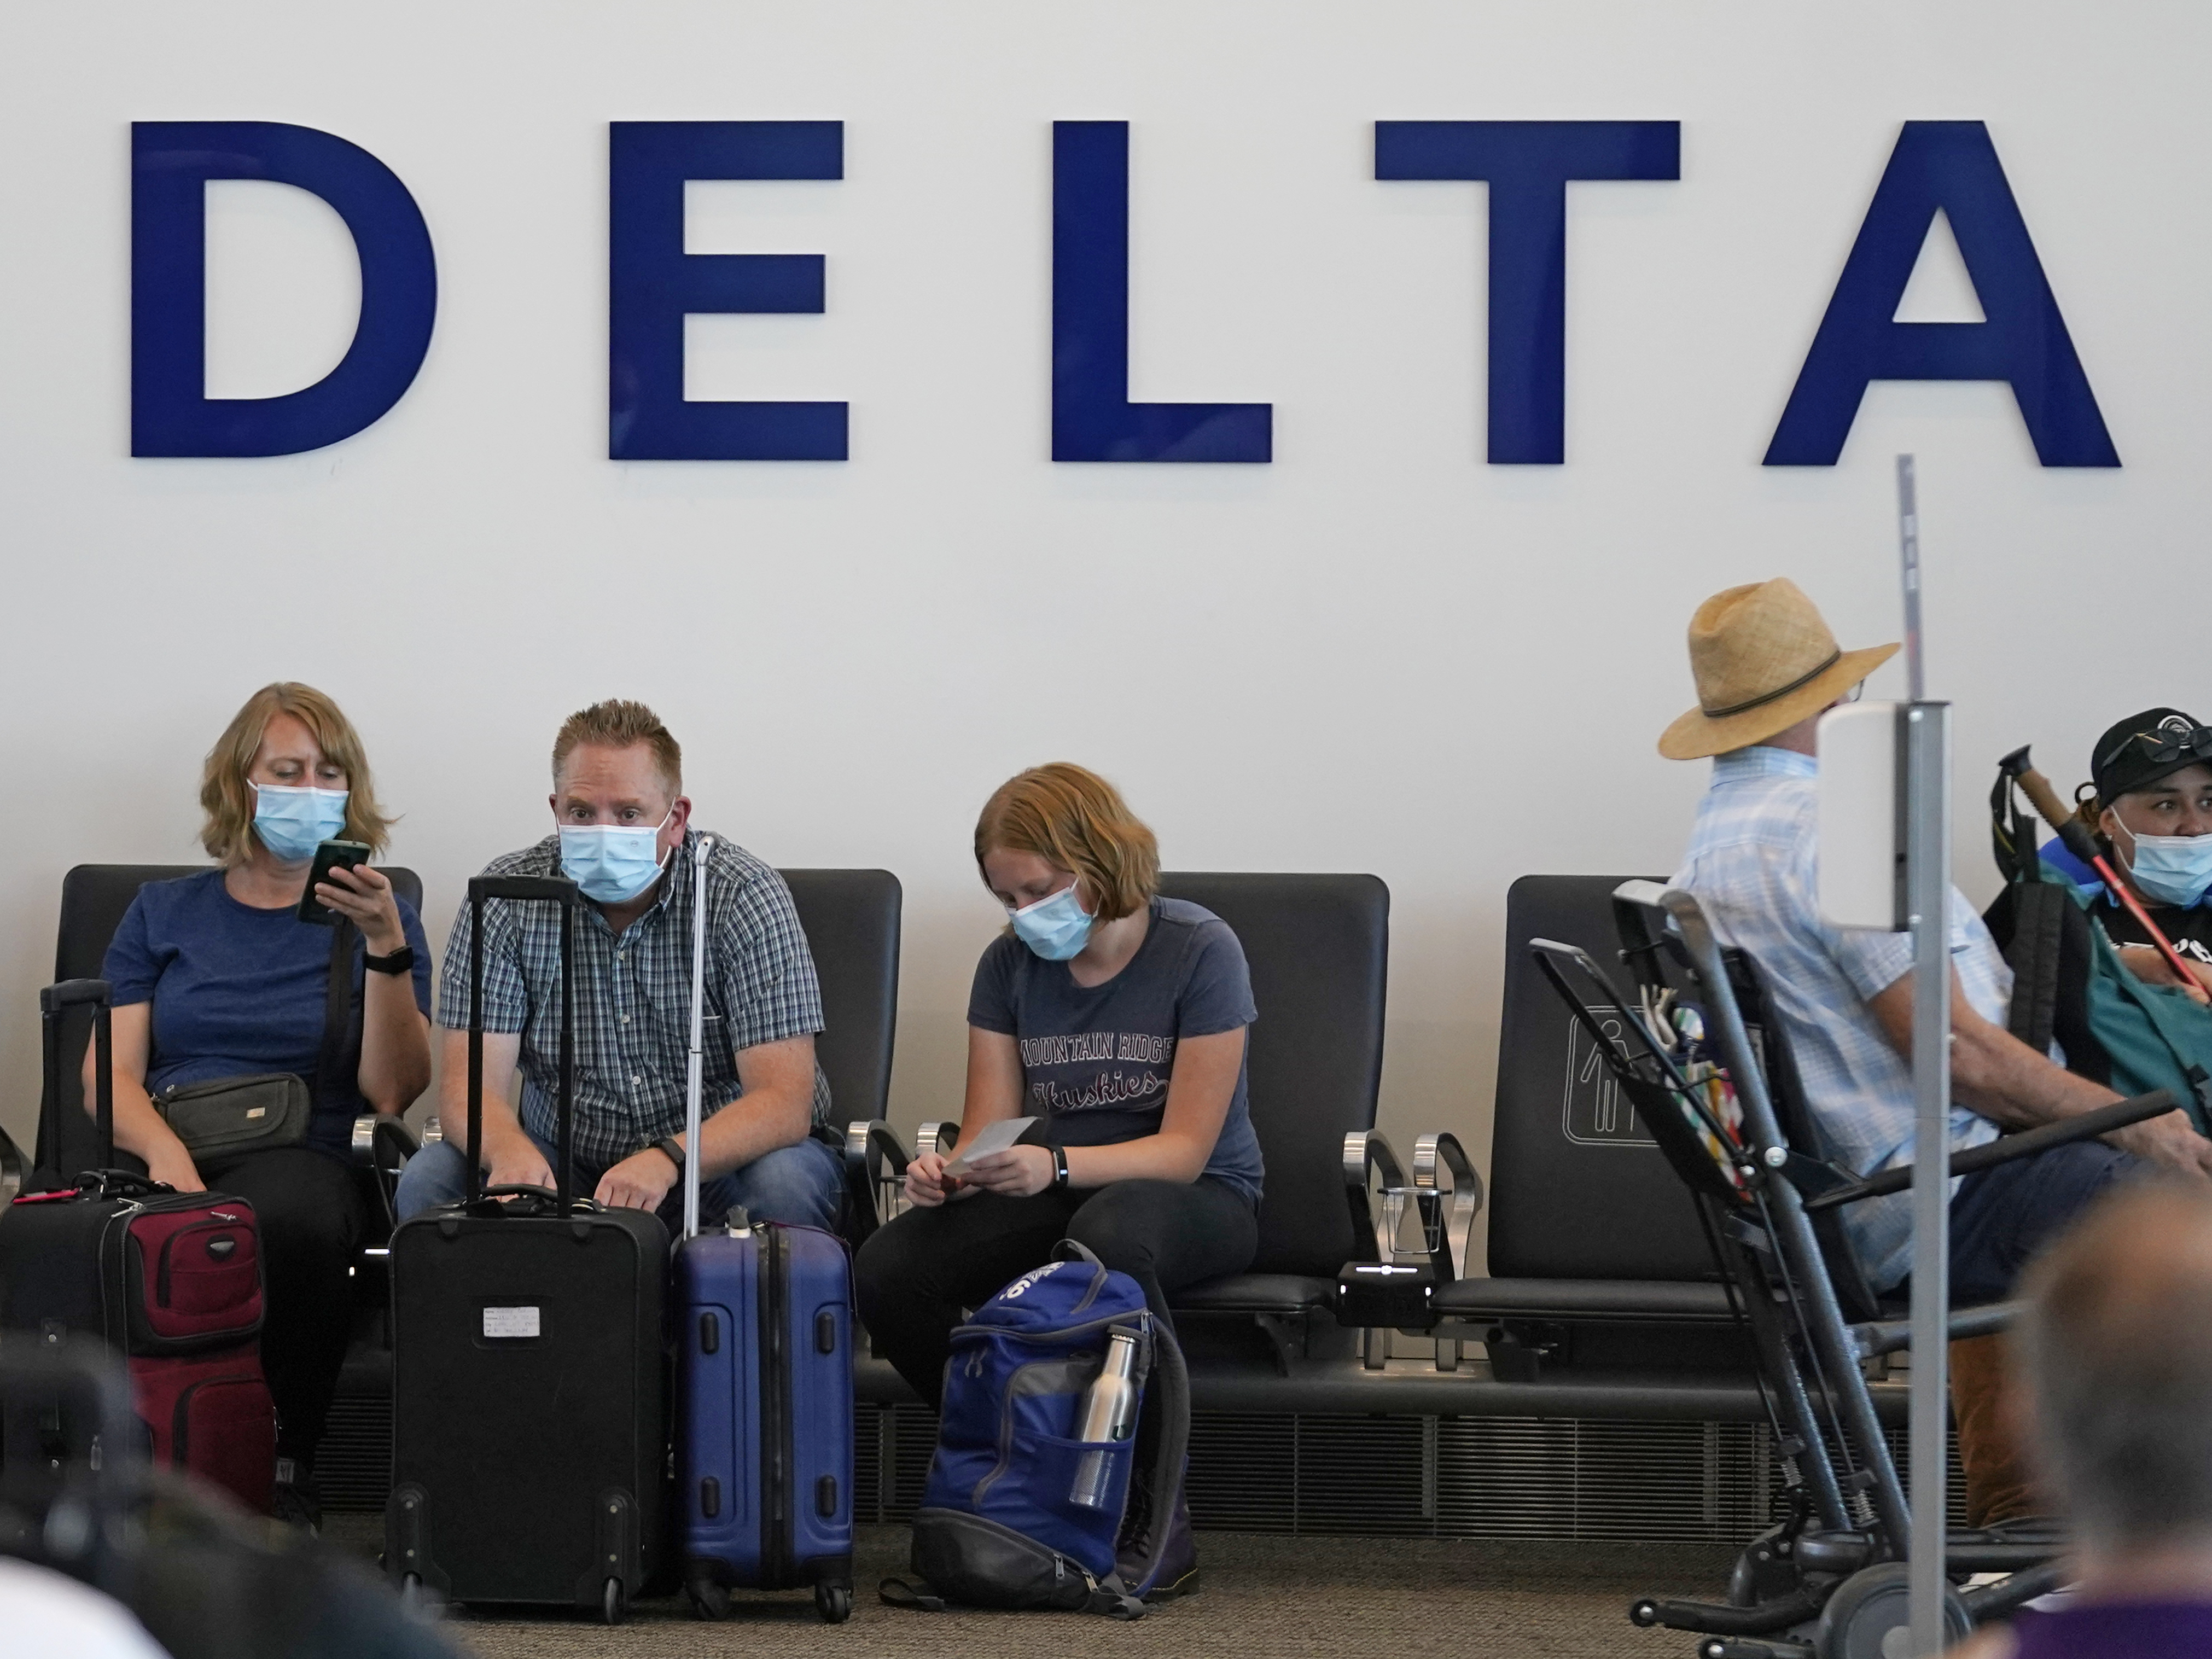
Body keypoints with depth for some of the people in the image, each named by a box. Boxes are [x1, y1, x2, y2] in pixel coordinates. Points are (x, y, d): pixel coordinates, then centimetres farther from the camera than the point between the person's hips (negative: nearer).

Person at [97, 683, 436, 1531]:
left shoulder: (379, 915, 17)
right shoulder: (164, 913, 22)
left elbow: (392, 1090, 3)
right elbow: (109, 1074, 9)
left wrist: (386, 944, -9)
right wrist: (166, 1152, -13)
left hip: (305, 1156, -1)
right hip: (165, 1153, 1)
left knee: (288, 1217, -40)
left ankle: (286, 1471, -24)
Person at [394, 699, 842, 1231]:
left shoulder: (745, 896, -13)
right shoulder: (505, 901, -7)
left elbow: (784, 1103, -21)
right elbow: (468, 1086, -13)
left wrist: (666, 1161, -39)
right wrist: (509, 1150, -38)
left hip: (718, 1160, -1)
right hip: (562, 1159, 1)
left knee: (786, 1184, -33)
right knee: (428, 1181, -24)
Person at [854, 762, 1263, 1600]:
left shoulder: (1199, 951, -12)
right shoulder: (1010, 965, 3)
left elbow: (1184, 1149, -16)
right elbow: (991, 1135, 1)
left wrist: (1056, 1166, -33)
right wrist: (946, 1176, -24)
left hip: (1201, 1200, -5)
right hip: (1056, 1199, 5)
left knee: (1111, 1230, -43)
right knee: (886, 1271, -24)